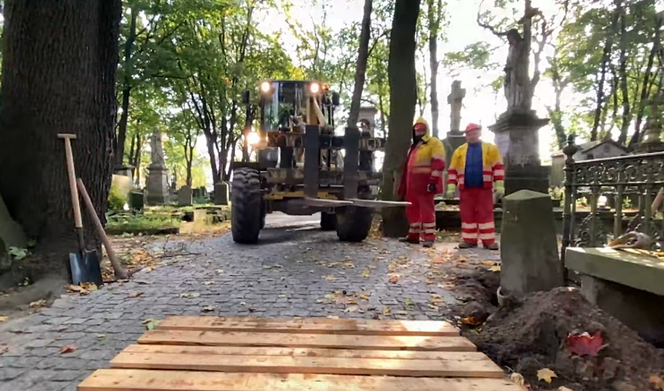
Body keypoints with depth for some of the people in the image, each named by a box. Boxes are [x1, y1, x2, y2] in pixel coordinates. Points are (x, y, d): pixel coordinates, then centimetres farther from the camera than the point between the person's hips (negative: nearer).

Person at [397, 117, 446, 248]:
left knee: (427, 209, -9)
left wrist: (433, 181, -22)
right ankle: (413, 235, 19)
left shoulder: (434, 143, -2)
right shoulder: (413, 147, 24)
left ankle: (429, 237, -7)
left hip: (424, 184, -8)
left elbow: (438, 163, -14)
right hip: (412, 184, 9)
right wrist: (404, 185, 21)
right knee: (412, 210, 11)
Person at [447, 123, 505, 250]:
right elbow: (453, 170, 8)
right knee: (467, 214, 4)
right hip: (466, 188, 2)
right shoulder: (459, 151, 9)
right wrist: (451, 187, 0)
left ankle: (488, 240, 3)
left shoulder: (490, 148, 4)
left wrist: (500, 185, -6)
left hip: (484, 188, -2)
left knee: (486, 214, 0)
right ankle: (469, 239, 11)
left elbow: (498, 167, 2)